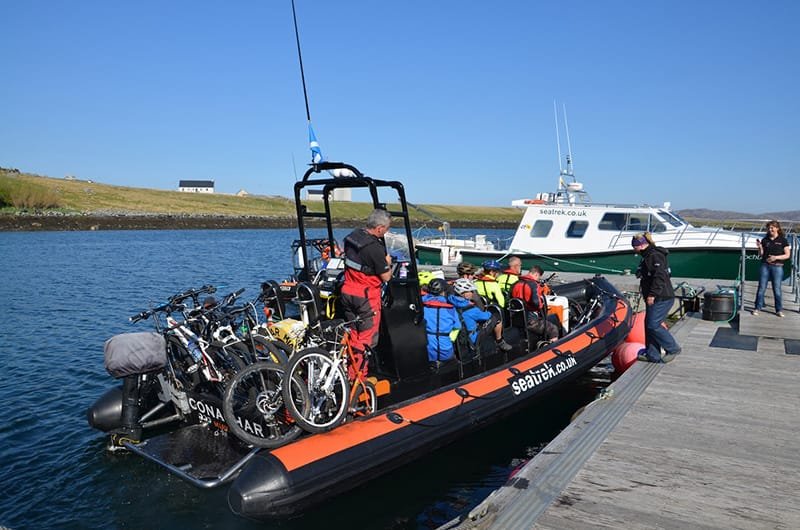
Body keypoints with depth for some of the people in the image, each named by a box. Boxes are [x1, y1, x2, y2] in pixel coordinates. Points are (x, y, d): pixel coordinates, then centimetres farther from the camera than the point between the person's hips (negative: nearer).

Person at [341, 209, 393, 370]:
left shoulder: (352, 235, 3)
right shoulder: (375, 248, -22)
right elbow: (386, 277, -14)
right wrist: (388, 263, 6)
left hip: (347, 292, 8)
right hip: (366, 296, -8)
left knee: (353, 335, 18)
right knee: (367, 338, 5)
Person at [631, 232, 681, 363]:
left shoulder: (655, 256, -15)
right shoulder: (647, 256, 17)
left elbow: (660, 277, -24)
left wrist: (652, 294, -24)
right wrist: (649, 295, 24)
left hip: (661, 298, -11)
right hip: (655, 298, 11)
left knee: (653, 325, -10)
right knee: (649, 325, 10)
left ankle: (673, 349, 4)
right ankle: (652, 355, 16)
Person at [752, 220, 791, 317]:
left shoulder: (783, 240, 1)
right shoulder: (765, 240, 8)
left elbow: (787, 255, -1)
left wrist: (776, 257, -16)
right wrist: (760, 247, -8)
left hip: (777, 266, -2)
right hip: (765, 266, 2)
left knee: (777, 289, 1)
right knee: (761, 288, 2)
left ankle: (779, 310, 11)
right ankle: (757, 308, 8)